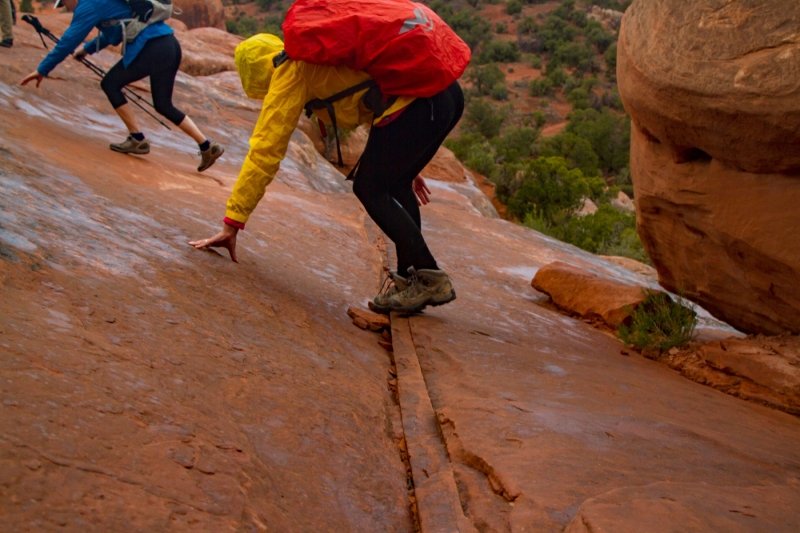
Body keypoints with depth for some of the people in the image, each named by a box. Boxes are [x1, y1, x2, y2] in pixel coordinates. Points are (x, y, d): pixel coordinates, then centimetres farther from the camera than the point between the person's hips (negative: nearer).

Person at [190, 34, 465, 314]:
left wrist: (231, 224, 4)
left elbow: (264, 150, 2)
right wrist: (404, 166, 40)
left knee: (370, 190, 0)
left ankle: (430, 279, 3)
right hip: (448, 92, 9)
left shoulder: (292, 71, 4)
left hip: (418, 98, -9)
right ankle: (411, 278, 21)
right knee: (392, 186, 19)